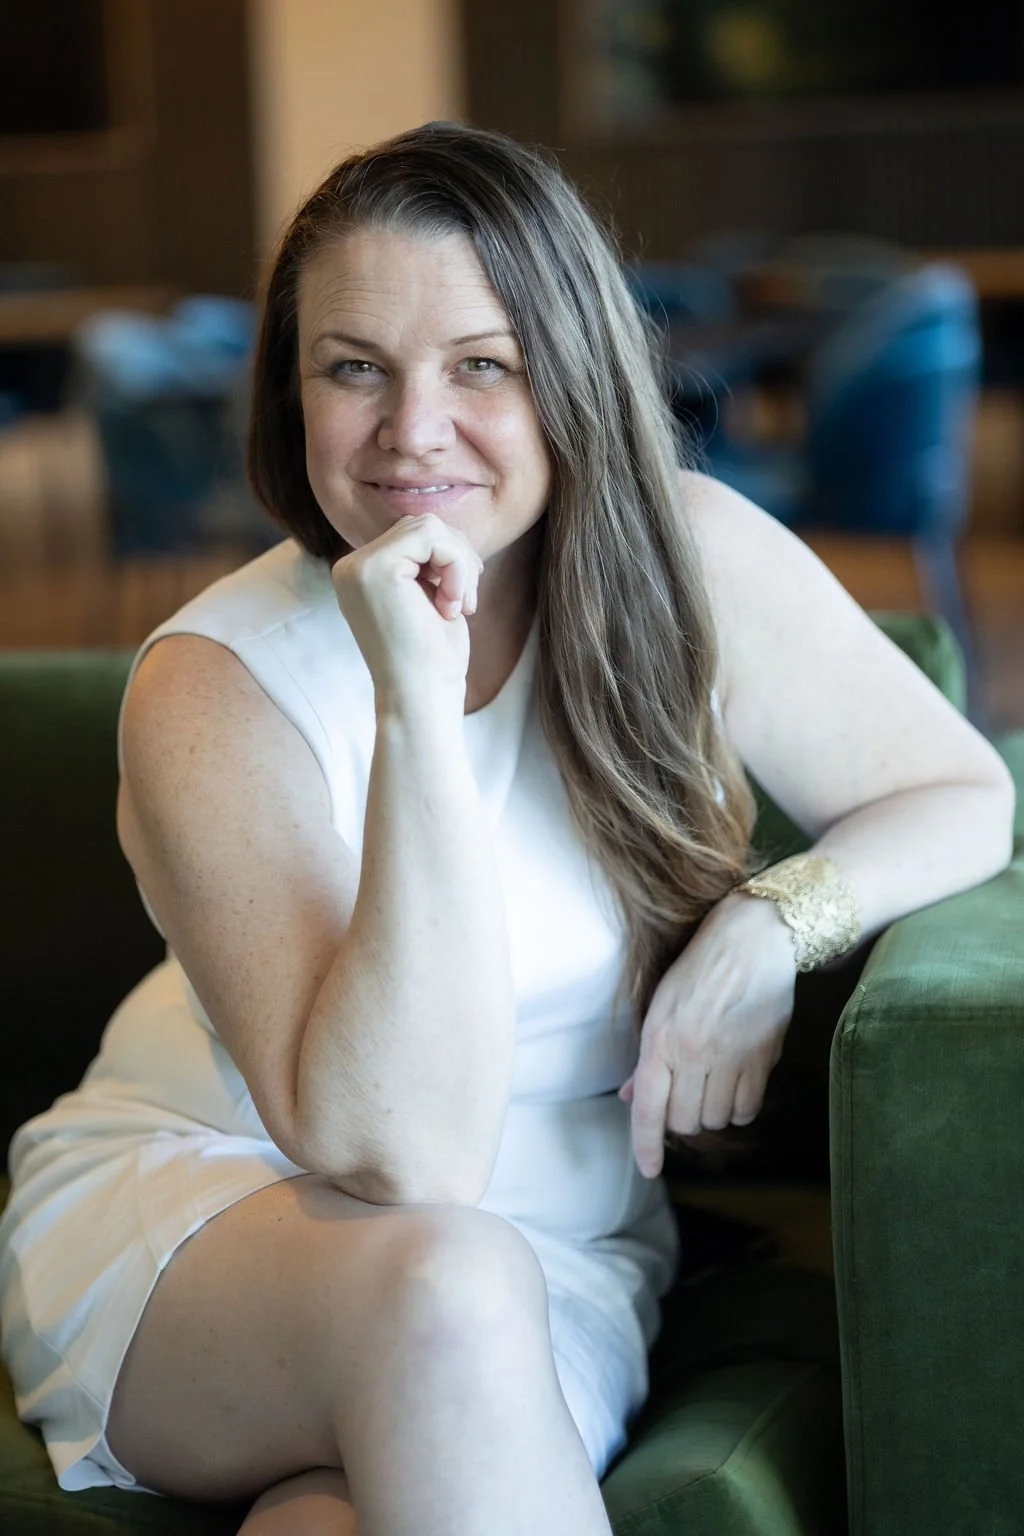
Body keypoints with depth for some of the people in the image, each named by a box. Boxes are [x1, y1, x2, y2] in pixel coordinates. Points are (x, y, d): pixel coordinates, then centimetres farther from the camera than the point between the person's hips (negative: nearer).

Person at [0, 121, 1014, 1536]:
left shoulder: (693, 560, -9)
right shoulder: (213, 691, -18)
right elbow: (401, 1159, -26)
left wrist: (775, 922, -17)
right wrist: (417, 702, -32)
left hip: (557, 1254, 1)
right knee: (439, 1285, -34)